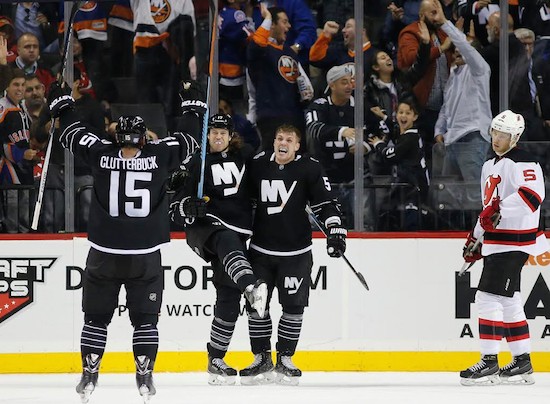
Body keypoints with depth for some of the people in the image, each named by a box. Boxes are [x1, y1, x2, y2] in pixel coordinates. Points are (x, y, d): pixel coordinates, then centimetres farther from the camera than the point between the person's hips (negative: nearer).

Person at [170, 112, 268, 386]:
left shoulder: (246, 157, 10)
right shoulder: (196, 164, 4)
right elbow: (175, 209, 2)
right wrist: (189, 207, -21)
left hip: (237, 229, 4)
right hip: (203, 227, -4)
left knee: (229, 294, -2)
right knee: (228, 243, -39)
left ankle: (216, 359, 6)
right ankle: (251, 288, -68)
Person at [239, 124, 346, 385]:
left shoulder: (309, 169, -5)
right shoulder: (258, 165, 3)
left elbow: (325, 203, -6)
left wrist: (335, 231, -19)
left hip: (296, 253, -2)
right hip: (261, 250, 2)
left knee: (293, 306, 0)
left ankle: (284, 359, 11)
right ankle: (262, 360, 11)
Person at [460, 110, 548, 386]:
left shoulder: (521, 162, -12)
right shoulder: (491, 166, 19)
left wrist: (499, 210, -34)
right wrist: (475, 238, 26)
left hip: (514, 241, -10)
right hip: (496, 242, 10)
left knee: (489, 297, -13)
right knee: (508, 302, 12)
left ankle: (490, 362, -12)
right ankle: (522, 363, 17)